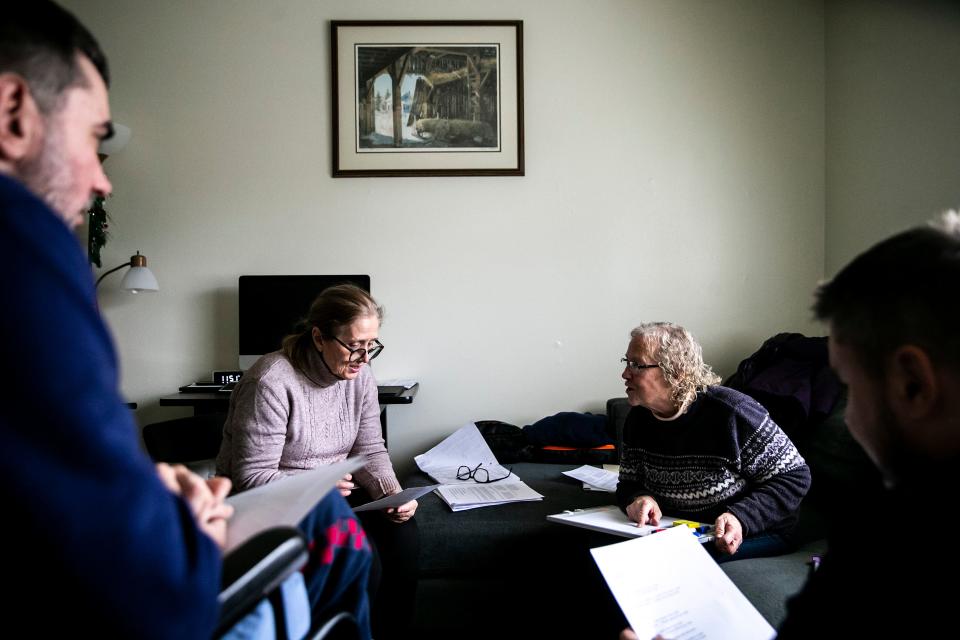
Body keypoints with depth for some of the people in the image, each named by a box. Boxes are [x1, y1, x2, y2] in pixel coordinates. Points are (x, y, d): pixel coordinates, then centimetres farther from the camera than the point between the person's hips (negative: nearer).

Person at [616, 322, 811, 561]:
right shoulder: (639, 418, 1)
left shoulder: (731, 411, -19)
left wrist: (741, 519, -28)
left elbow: (795, 477, -13)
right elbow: (628, 484, 11)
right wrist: (638, 498, -15)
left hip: (753, 536, -5)